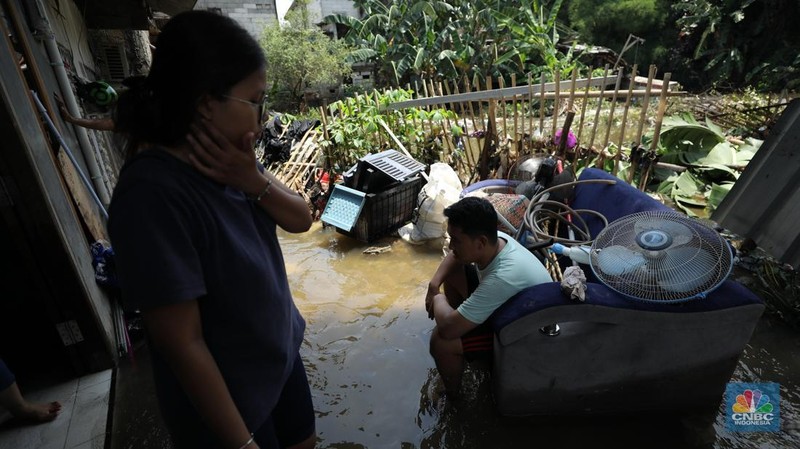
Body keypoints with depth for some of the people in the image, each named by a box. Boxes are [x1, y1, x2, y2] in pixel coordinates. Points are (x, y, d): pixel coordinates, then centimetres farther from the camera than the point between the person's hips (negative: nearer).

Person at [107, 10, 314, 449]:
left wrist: (255, 183, -24)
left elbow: (301, 219, -4)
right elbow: (183, 344, -27)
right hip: (227, 394, -7)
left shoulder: (226, 155, -8)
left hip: (280, 353, 7)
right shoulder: (152, 195, -30)